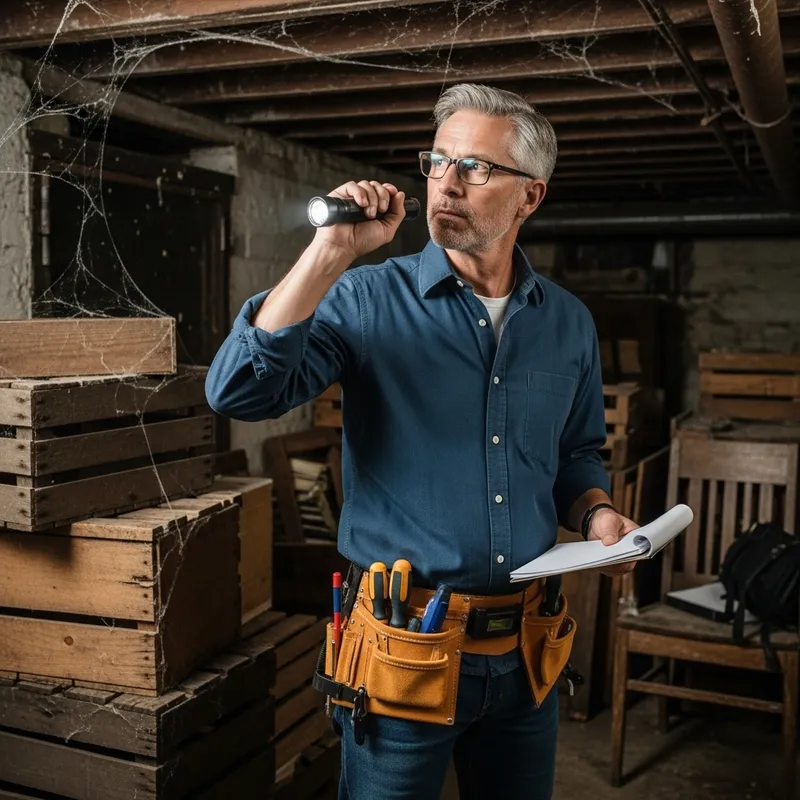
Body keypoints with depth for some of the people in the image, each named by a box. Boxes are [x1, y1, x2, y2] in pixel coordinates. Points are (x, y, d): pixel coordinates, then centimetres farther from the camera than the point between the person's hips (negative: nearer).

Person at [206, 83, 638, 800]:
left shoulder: (569, 323, 4)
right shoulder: (367, 301, -9)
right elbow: (239, 392, -22)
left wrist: (596, 512, -5)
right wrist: (331, 254, -25)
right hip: (404, 644, -3)